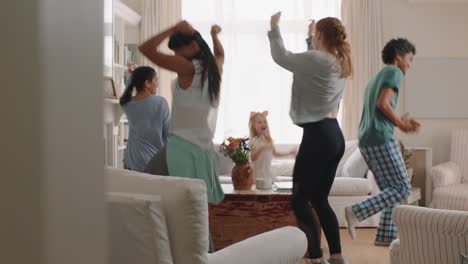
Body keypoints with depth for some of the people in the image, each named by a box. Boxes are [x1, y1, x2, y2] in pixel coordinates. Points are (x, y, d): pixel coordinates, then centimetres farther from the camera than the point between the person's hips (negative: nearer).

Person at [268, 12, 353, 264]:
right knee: (319, 200, 15)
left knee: (299, 201, -3)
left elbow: (281, 57, -2)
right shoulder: (339, 63, 13)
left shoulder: (316, 59, -12)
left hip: (318, 136, -9)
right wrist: (310, 39, 40)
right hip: (335, 136, 9)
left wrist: (274, 27, 12)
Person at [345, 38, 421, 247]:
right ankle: (357, 212, -14)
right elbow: (383, 104, -16)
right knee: (402, 188, -6)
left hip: (366, 140, 10)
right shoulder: (394, 72, -2)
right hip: (381, 139, -10)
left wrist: (401, 121, 19)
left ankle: (386, 236, 10)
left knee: (390, 189, 13)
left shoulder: (375, 78, 27)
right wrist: (400, 124, -3)